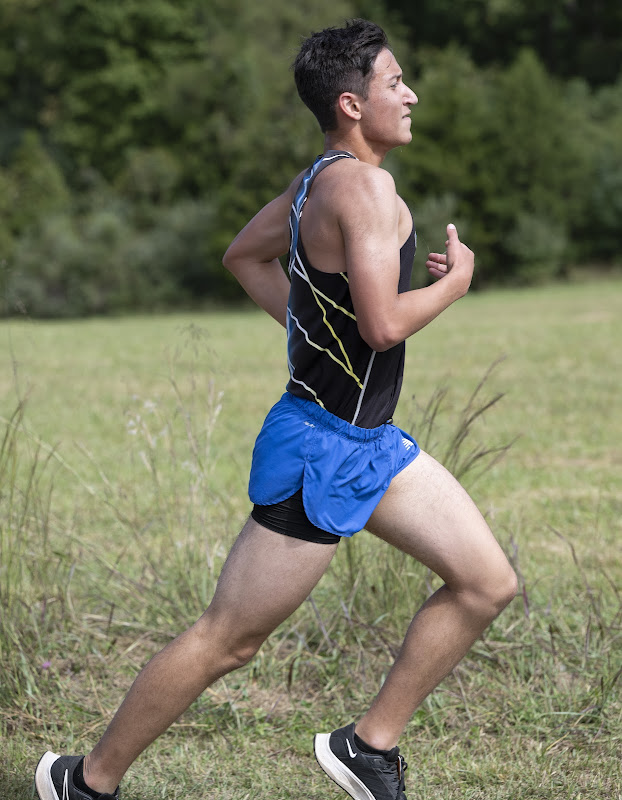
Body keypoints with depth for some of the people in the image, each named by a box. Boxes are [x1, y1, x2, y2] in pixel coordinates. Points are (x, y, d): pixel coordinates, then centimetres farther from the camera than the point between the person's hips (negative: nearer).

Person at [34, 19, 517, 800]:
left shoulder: (322, 177, 8)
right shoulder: (363, 186, -21)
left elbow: (242, 255, 21)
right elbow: (384, 324, -29)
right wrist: (454, 283, -12)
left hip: (370, 440, 10)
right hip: (321, 449, -10)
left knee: (487, 583, 8)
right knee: (227, 640, 1)